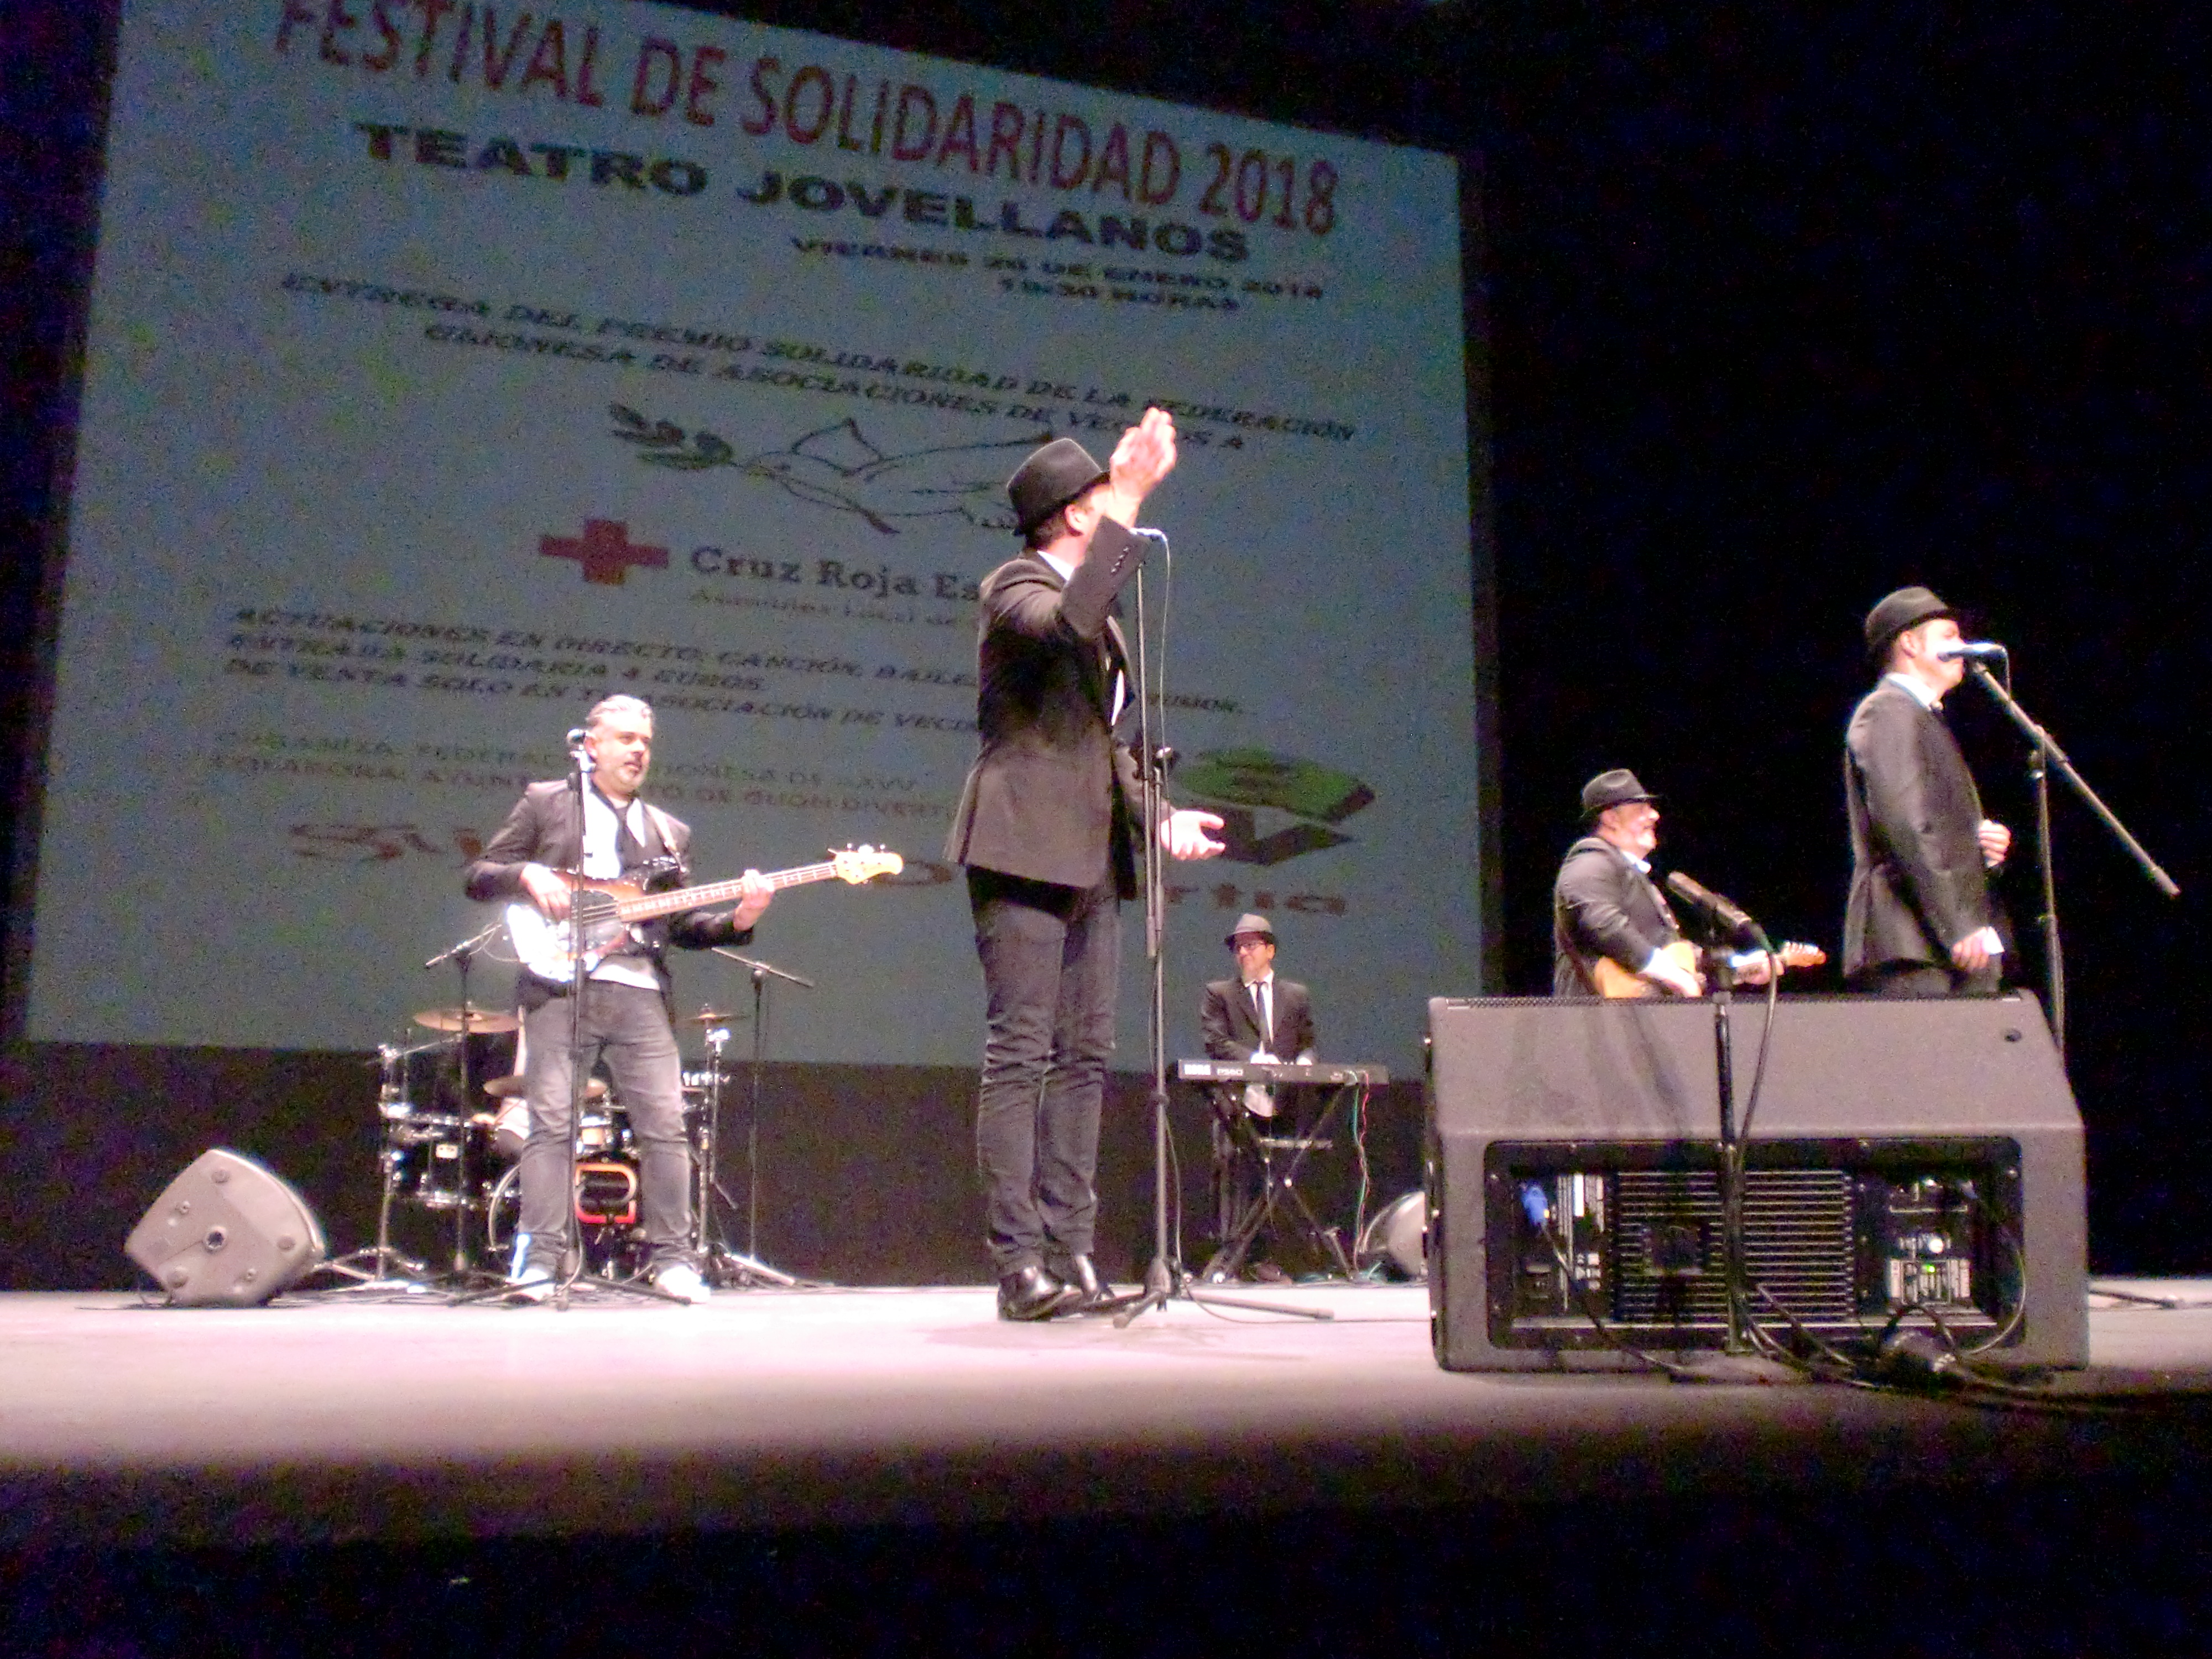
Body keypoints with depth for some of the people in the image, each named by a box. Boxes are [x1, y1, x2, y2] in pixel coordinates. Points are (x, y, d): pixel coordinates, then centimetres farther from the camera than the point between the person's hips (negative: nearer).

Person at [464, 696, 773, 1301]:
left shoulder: (669, 832, 22)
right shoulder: (544, 803, 13)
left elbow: (682, 926, 17)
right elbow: (479, 875, 10)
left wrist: (736, 920, -1)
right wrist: (528, 874, -10)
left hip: (639, 993, 3)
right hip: (559, 985, -3)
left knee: (666, 1125, -4)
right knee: (550, 1124, -7)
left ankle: (672, 1257, 3)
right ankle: (540, 1261, -3)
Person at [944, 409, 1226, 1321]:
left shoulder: (1099, 607, 23)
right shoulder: (1014, 585, -4)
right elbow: (1067, 624, -29)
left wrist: (1156, 814, 12)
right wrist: (1128, 504, -28)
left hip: (1091, 853, 9)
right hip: (1026, 845, -9)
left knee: (1083, 1057, 6)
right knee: (1019, 1054, -9)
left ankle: (1071, 1254, 9)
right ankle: (1019, 1262, -7)